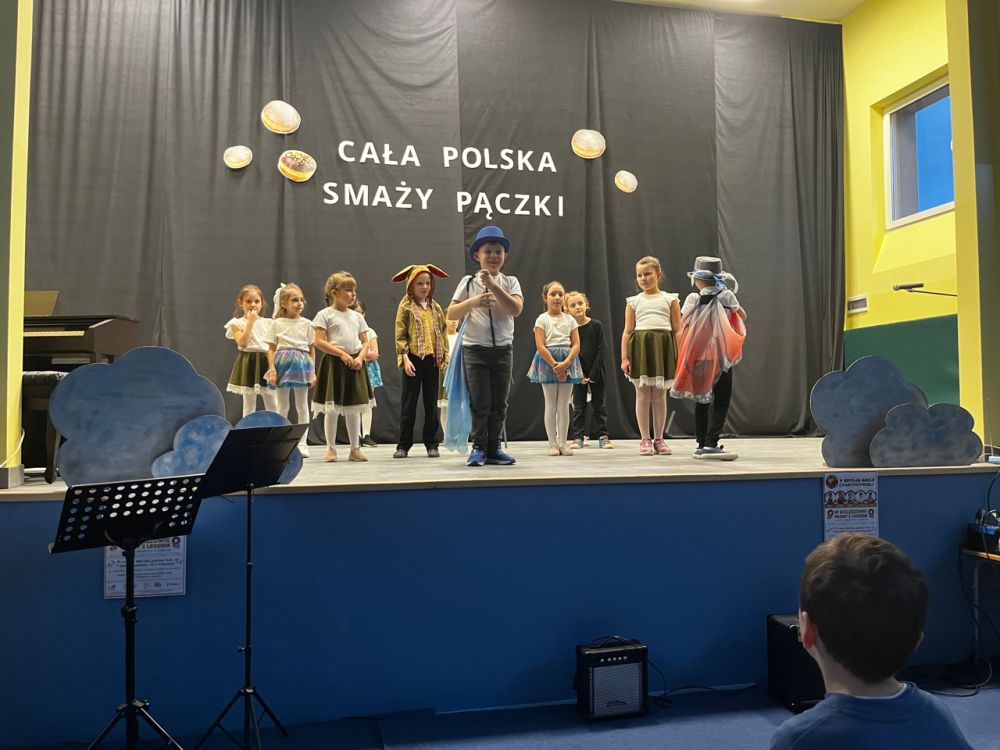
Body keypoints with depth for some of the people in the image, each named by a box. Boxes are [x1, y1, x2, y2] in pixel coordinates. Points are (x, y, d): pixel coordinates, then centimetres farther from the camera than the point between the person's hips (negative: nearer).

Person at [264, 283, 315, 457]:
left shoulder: (306, 323, 6)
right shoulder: (276, 324, 4)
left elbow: (312, 348, 6)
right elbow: (271, 349, 2)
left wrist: (312, 370, 0)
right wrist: (272, 368, -9)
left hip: (302, 363, 1)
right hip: (282, 362, 0)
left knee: (302, 405, 5)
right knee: (281, 405, 7)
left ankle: (302, 442, 12)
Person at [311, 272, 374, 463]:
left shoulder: (357, 316, 11)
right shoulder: (325, 314, -3)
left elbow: (365, 342, 11)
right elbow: (319, 342, -10)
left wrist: (360, 357, -8)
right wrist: (341, 353, -17)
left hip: (354, 364, 5)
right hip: (334, 363, -4)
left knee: (354, 409, 8)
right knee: (332, 409, 0)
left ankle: (355, 448, 16)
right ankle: (331, 448, 12)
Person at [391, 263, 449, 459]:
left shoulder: (436, 307, 11)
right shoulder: (405, 307, 0)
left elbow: (443, 333, 12)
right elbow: (400, 335, -5)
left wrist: (443, 356, 3)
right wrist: (405, 358, -15)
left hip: (432, 360, 3)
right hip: (413, 359, -3)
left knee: (431, 403, 7)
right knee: (408, 403, 2)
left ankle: (431, 444, 15)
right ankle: (404, 445, 9)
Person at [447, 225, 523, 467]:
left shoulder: (510, 282, 3)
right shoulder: (468, 282, 1)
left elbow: (516, 309, -15)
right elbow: (451, 314, -2)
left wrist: (493, 285, -20)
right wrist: (472, 302, -18)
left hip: (503, 349, 2)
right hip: (475, 349, -2)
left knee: (499, 403, 7)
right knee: (480, 403, -2)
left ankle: (493, 448, 18)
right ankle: (479, 447, 11)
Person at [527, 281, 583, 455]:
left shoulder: (570, 319, 8)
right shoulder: (542, 319, 0)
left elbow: (576, 345, 1)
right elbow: (540, 346, -9)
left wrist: (565, 363, -14)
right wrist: (554, 364, -16)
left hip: (567, 362, 3)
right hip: (547, 361, -2)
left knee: (564, 404, 5)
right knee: (551, 405, 2)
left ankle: (562, 443, 11)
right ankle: (552, 443, 7)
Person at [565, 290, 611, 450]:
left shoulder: (596, 326, -4)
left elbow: (602, 351, -6)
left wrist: (593, 374, -13)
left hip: (596, 372, 0)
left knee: (599, 405, 7)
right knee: (578, 407, 6)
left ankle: (602, 436, 14)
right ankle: (578, 437, 12)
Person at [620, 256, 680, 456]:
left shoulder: (669, 299, 8)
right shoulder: (634, 301, 9)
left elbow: (677, 329, 6)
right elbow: (627, 331, 5)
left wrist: (680, 355, -2)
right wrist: (624, 357, -3)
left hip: (663, 347, 0)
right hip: (640, 347, 0)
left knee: (660, 395, 6)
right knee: (642, 395, 2)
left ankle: (658, 439, 15)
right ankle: (645, 439, 10)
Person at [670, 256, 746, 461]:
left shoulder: (692, 299, -2)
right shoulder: (726, 296, -5)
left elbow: (683, 327, -2)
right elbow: (742, 316, 11)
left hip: (697, 357, 3)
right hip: (721, 357, -3)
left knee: (702, 401, 12)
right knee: (721, 401, 1)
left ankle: (701, 444, 16)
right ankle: (711, 444, -9)